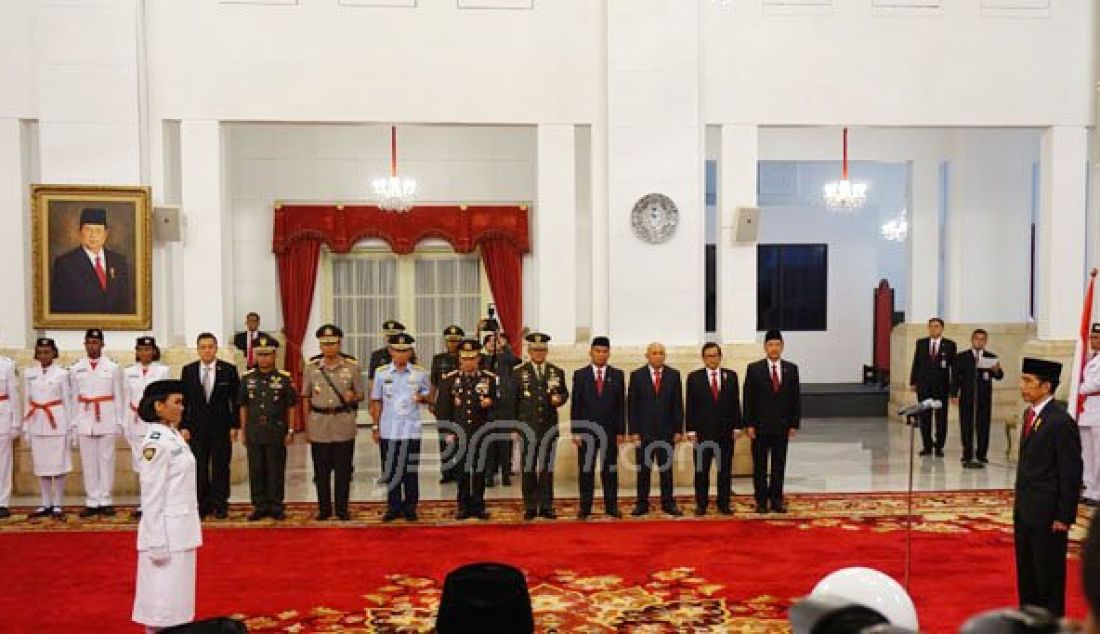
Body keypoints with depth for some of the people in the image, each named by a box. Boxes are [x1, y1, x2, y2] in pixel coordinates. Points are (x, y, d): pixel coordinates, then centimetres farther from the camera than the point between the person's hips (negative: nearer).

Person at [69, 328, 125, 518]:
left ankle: (105, 500, 9)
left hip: (107, 421, -1)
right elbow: (74, 397, 8)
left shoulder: (113, 368, 2)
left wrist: (119, 421, 1)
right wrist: (73, 423, 4)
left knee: (106, 461, 2)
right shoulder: (76, 369, 7)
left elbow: (118, 396, 4)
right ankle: (92, 502, 11)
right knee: (88, 462, 5)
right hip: (85, 422, 2)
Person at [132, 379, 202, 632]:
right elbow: (152, 497, -19)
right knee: (164, 595, 2)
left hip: (182, 529, 9)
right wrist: (157, 542, -18)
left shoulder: (174, 435, 8)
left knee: (178, 596, 16)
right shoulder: (156, 443, -18)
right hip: (167, 532, -9)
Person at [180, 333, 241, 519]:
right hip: (196, 428, 1)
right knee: (199, 469, 5)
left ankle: (220, 506, 13)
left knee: (220, 468, 4)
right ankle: (203, 505, 15)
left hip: (221, 428, -1)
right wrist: (183, 426, -1)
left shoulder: (229, 370, -2)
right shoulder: (188, 370, 3)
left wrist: (234, 425, -4)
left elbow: (236, 400, 0)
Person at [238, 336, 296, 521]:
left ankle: (276, 506, 14)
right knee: (256, 471, 7)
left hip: (276, 431, -2)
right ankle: (260, 506, 18)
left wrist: (290, 431, -3)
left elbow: (291, 407, 1)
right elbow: (244, 407, 11)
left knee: (276, 470, 4)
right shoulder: (247, 378, 5)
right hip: (254, 431, 2)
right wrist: (243, 431, 8)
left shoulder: (284, 378, -3)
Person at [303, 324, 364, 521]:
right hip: (319, 426, 1)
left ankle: (342, 508, 14)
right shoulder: (311, 368, 5)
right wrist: (306, 427, 6)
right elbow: (306, 399, 9)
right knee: (321, 470, 7)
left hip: (344, 425, -1)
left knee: (343, 470, 3)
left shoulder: (352, 367, 1)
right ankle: (324, 508, 19)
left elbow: (360, 395, 7)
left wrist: (352, 397, -16)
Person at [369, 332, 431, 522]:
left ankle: (410, 507, 16)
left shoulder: (420, 373, 0)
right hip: (388, 431, 1)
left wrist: (422, 397, -11)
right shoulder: (381, 373, 1)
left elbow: (428, 393, 12)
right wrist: (376, 426, 4)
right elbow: (376, 402, 7)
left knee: (411, 470, 4)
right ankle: (394, 506, 19)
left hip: (411, 430, -1)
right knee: (390, 470, 7)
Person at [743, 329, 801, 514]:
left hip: (782, 426, 2)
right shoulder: (754, 369, -3)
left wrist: (794, 424, 0)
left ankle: (776, 500, 17)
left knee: (779, 465, 8)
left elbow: (796, 398, 5)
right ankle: (761, 501, 13)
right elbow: (748, 399, -4)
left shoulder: (792, 369, 4)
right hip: (760, 426, -2)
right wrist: (749, 425, -8)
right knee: (760, 465, 5)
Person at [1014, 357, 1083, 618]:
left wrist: (1064, 517, -15)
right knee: (1026, 571, 18)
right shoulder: (1030, 413, 7)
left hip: (1048, 515, -8)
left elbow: (1071, 474, -17)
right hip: (1025, 509, 8)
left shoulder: (1061, 422, -19)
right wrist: (1020, 501, 14)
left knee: (1049, 574, 5)